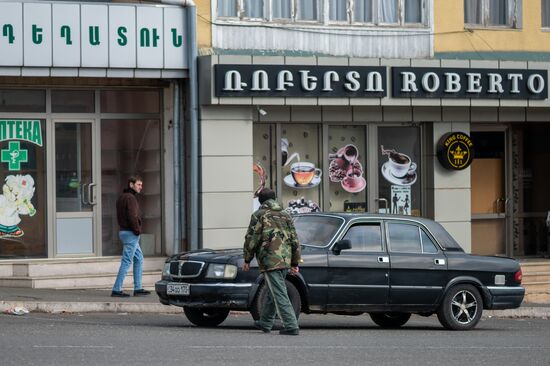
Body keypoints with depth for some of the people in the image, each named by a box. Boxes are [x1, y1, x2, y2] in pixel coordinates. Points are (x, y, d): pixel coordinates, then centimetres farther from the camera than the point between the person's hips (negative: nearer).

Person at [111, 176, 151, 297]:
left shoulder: (121, 197, 16)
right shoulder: (130, 198, -15)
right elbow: (132, 217, -23)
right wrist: (137, 230, -12)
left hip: (124, 231, 10)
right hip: (131, 234, -10)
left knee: (139, 259, 16)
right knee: (127, 261, -8)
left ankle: (138, 288, 17)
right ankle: (116, 290, -8)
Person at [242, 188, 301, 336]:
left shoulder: (259, 215, -2)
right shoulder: (285, 215, 15)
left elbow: (252, 239, -4)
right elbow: (294, 240, 16)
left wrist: (247, 259, 6)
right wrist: (295, 263, 20)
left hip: (270, 260, -7)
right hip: (285, 261, 7)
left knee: (279, 294, -9)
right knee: (273, 292, 19)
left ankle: (291, 326, -15)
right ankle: (265, 323, 30)